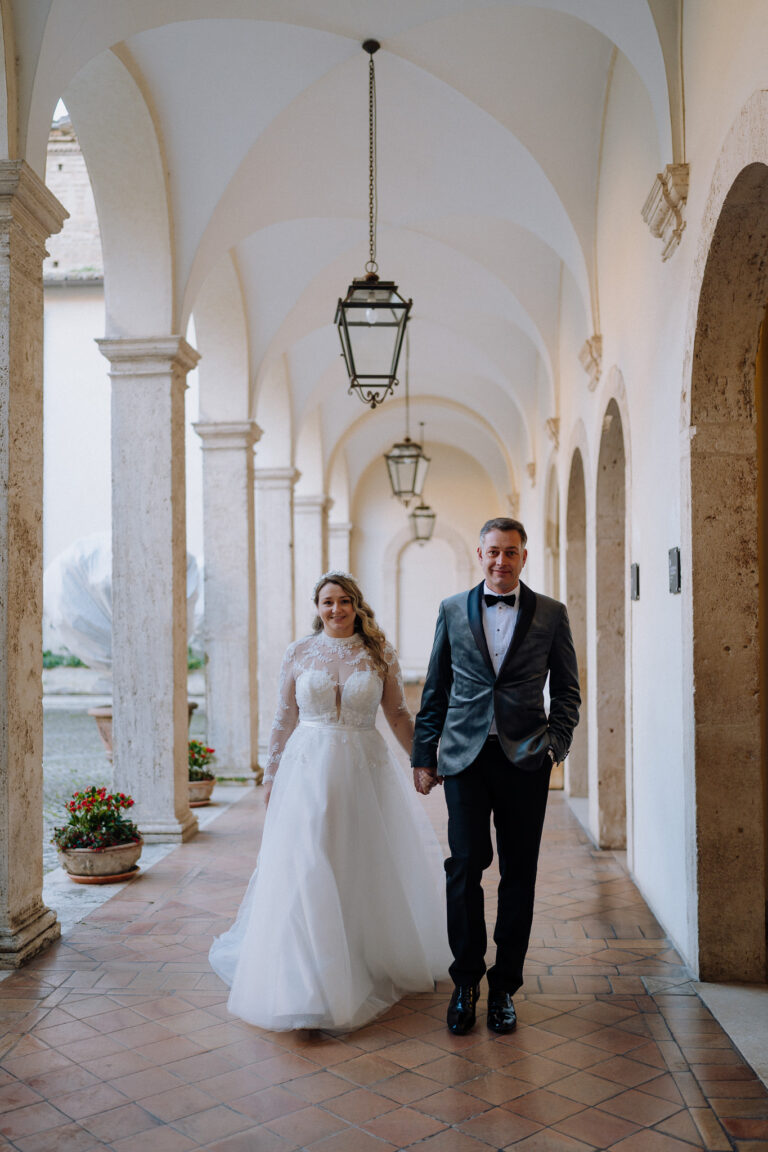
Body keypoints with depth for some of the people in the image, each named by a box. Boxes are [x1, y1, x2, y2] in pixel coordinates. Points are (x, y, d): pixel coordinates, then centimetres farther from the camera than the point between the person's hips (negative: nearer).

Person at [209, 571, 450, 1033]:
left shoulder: (380, 654, 2)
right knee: (305, 872, -1)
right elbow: (285, 719, 7)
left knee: (365, 869, 10)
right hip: (308, 770, 0)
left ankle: (377, 961, 30)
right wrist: (272, 775, 6)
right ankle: (308, 981, 12)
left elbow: (400, 716, 6)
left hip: (365, 771, 0)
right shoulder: (299, 653, 3)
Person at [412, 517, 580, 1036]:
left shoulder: (551, 614, 6)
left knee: (518, 875, 5)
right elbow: (435, 690, 10)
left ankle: (504, 987, 20)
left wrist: (555, 746, -5)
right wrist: (424, 756, 8)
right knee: (465, 866, -4)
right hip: (465, 757, 0)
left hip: (524, 760, 0)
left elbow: (567, 691, 9)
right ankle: (466, 979, 15)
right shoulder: (453, 610, 8)